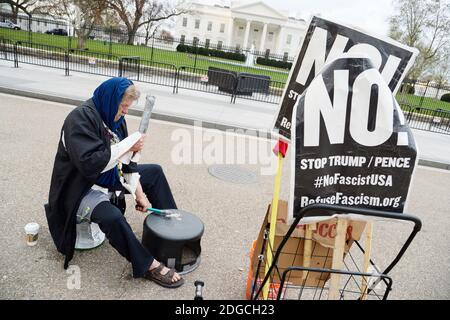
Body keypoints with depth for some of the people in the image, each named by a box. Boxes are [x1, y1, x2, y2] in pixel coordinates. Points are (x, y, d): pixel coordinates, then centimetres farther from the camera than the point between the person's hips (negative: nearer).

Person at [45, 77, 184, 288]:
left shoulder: (113, 116, 0)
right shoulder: (81, 118, -24)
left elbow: (124, 160, 3)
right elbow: (88, 163, -35)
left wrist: (139, 193, -3)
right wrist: (128, 145, -29)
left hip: (109, 178, 9)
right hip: (80, 188, -9)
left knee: (155, 172, 10)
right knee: (112, 216, -36)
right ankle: (148, 265, -16)